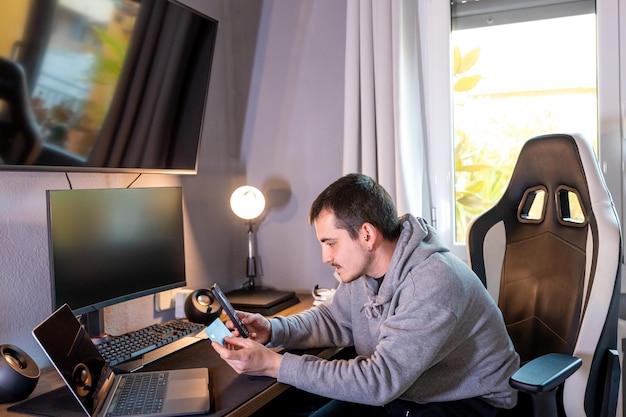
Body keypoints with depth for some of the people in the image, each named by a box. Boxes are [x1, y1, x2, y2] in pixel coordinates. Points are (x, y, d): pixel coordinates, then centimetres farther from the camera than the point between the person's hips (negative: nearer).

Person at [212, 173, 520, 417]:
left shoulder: (433, 284, -29)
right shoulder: (365, 266, -4)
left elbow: (380, 380, -30)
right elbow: (333, 319, 11)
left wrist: (274, 364, -29)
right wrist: (272, 329, -7)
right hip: (396, 391, 7)